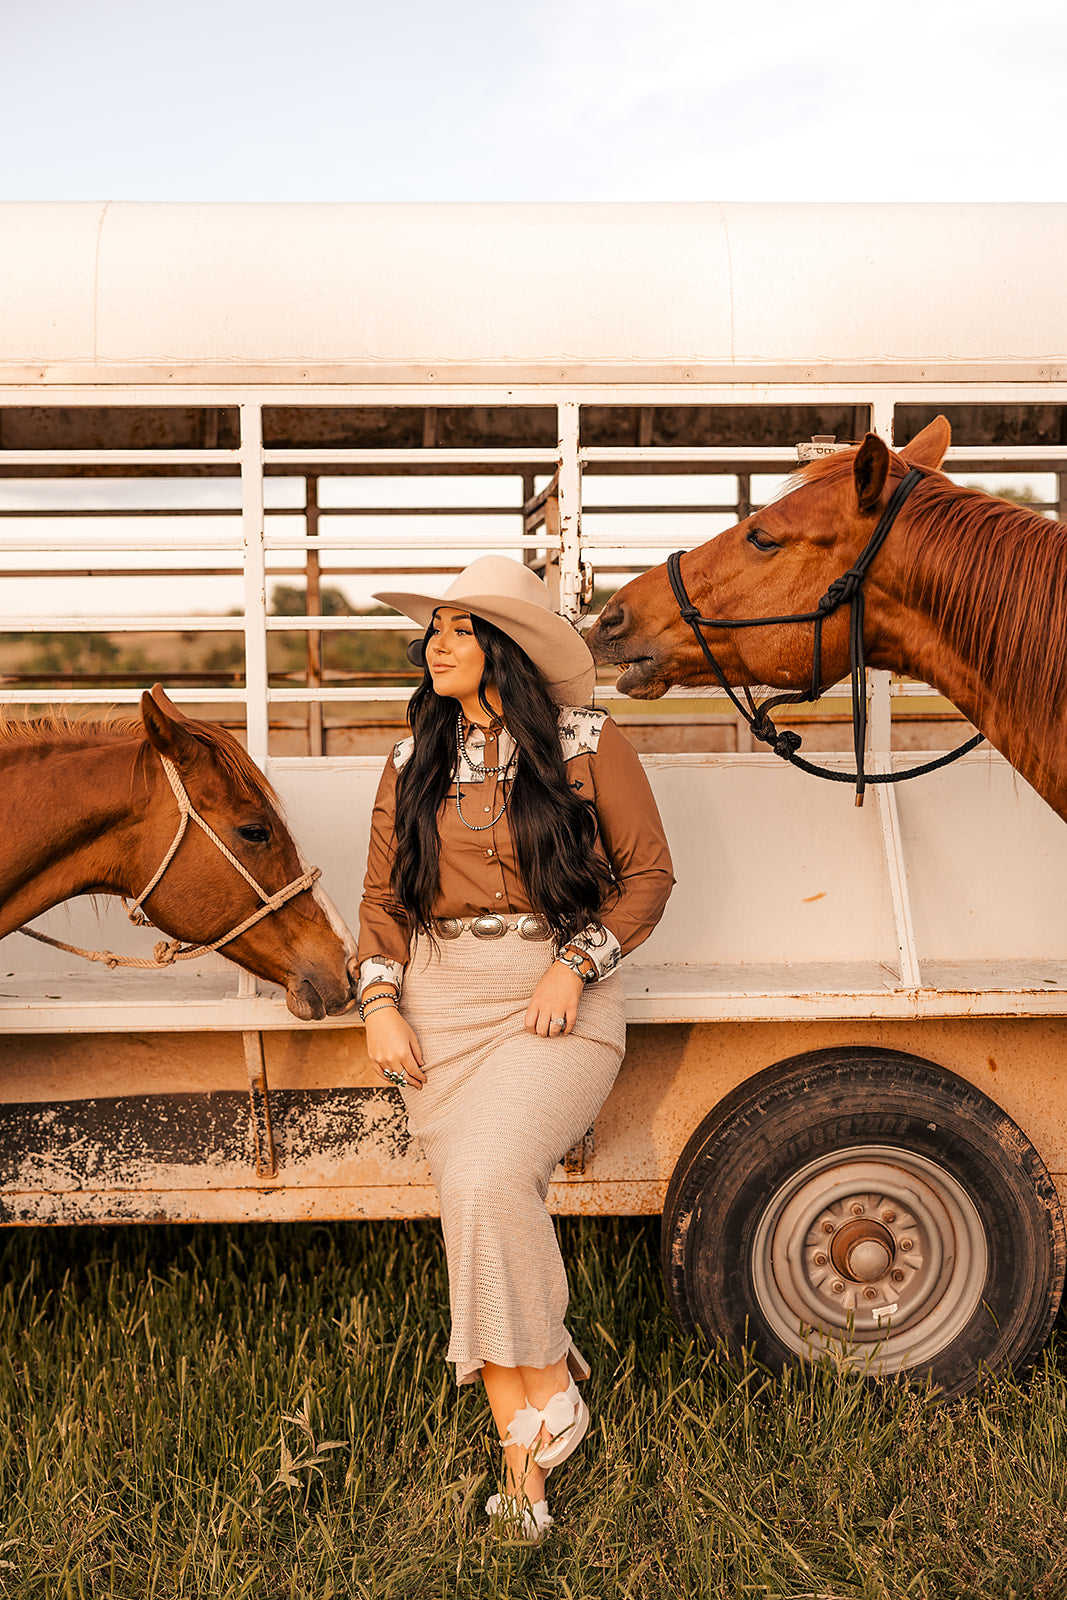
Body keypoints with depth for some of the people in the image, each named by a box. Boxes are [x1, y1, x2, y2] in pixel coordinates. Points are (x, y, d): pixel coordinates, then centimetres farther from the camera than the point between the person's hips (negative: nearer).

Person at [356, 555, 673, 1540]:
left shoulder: (588, 745, 1)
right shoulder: (414, 761, 12)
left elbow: (647, 874, 3)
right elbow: (382, 897, 15)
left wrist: (576, 966, -10)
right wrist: (380, 1003, 0)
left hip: (560, 996, -3)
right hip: (442, 999, 4)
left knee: (489, 1179, -24)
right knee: (473, 1200, -5)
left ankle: (547, 1387, 0)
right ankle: (524, 1456, 6)